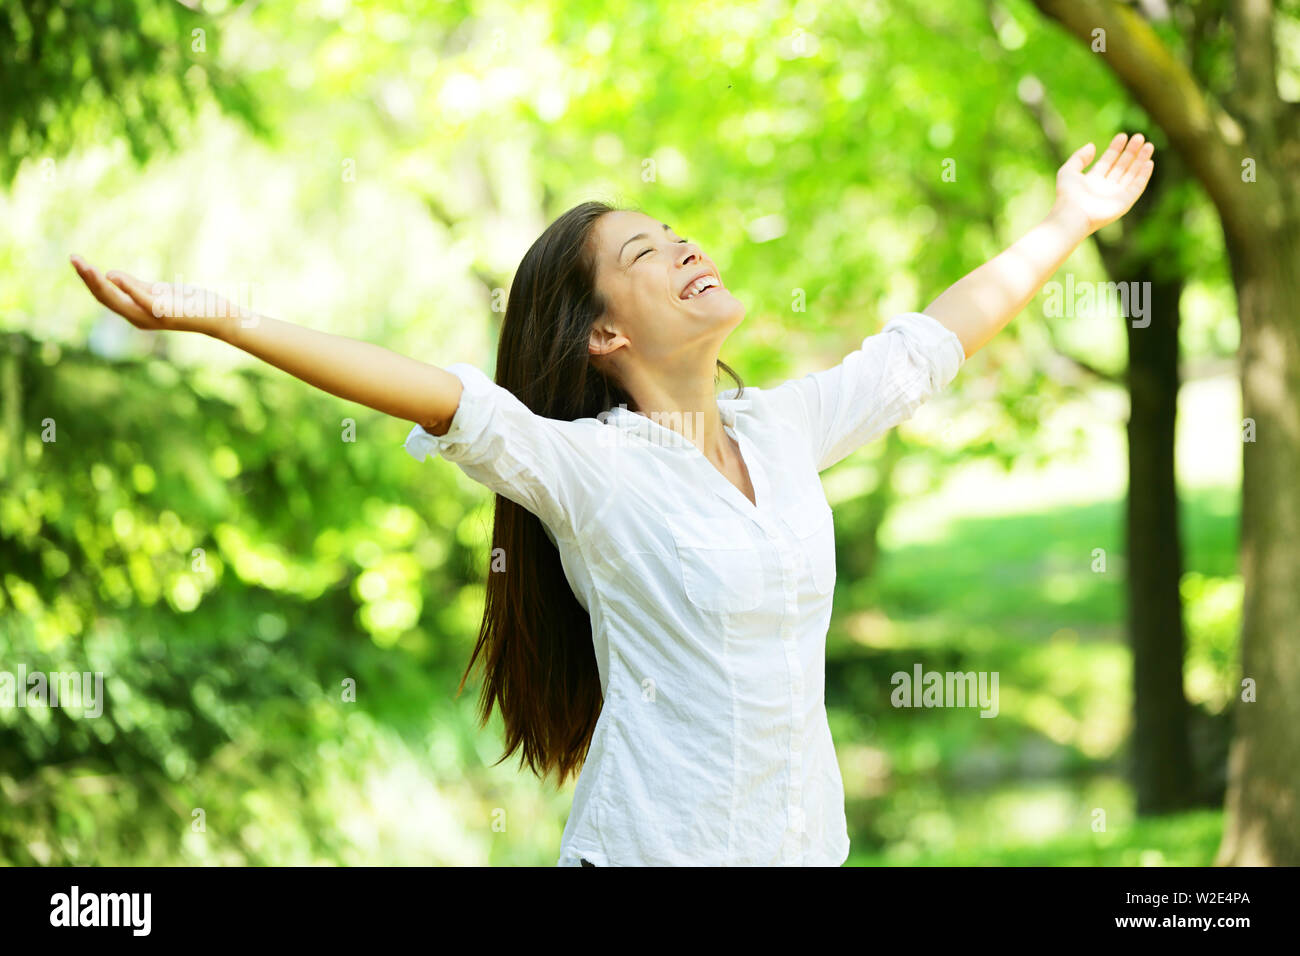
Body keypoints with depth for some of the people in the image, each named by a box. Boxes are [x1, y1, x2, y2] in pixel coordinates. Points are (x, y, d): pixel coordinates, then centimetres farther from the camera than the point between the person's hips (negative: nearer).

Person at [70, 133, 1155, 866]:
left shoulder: (786, 426, 7)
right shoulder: (586, 468, -10)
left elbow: (932, 338, 19)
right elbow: (438, 394, -22)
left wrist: (1069, 224, 29)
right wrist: (219, 319, -33)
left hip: (807, 837, 5)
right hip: (655, 842, -5)